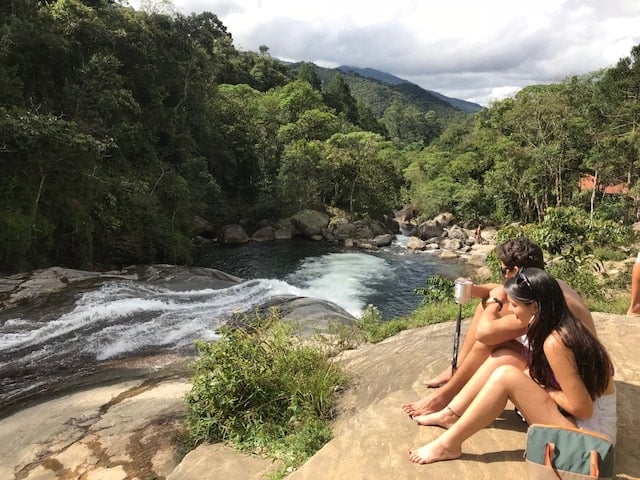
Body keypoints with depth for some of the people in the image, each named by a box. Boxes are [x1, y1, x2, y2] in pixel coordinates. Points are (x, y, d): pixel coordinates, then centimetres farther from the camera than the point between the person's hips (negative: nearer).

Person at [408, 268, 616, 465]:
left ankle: (449, 444, -10)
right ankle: (449, 415, 6)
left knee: (506, 375, -23)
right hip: (572, 415, 9)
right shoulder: (564, 325, -1)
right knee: (503, 358, 0)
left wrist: (543, 388, -12)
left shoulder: (554, 342, -28)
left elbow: (582, 408, -25)